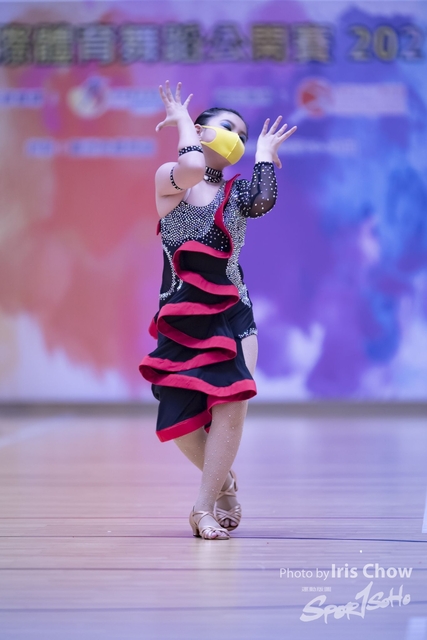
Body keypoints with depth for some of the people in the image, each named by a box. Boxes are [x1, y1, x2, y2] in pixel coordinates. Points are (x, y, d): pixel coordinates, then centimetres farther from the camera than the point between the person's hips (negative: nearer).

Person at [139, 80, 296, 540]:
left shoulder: (237, 193, 9)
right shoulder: (168, 180, 1)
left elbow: (265, 200, -15)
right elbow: (191, 166, -24)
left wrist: (264, 152, 2)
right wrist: (183, 122, -6)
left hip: (232, 316, 1)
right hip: (180, 322, -1)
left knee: (231, 403, -19)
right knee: (177, 423, -3)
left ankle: (205, 507, -10)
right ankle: (223, 482, 27)